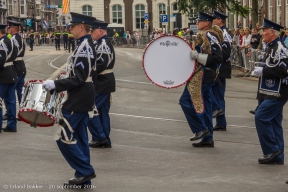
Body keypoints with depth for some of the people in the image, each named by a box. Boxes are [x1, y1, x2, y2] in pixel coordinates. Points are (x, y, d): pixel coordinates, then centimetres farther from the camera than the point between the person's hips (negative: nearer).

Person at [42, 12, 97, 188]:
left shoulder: (83, 48, -19)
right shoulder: (88, 45, 11)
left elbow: (78, 79, -23)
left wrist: (55, 85, -22)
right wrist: (60, 85, 18)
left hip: (78, 100, -10)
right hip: (84, 97, 10)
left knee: (63, 136, -5)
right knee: (79, 138, 12)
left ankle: (85, 171, -3)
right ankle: (84, 178, 16)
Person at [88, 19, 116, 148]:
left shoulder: (103, 44, -17)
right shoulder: (104, 43, 15)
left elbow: (99, 65, -26)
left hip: (101, 84, -10)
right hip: (105, 83, 10)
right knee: (102, 112, 12)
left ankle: (99, 137, -1)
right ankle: (105, 141, 16)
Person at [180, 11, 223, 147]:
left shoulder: (209, 36, -15)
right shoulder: (203, 35, 16)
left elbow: (218, 57, -23)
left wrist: (198, 56, -23)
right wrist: (192, 54, 15)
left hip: (202, 76, -10)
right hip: (202, 75, 10)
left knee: (186, 100, -9)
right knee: (204, 105, 10)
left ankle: (200, 129, -4)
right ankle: (207, 138, 13)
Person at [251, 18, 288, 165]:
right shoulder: (270, 48, 15)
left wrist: (263, 70, -20)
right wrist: (260, 71, 11)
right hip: (270, 92, 10)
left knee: (261, 117, -13)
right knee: (273, 122, 10)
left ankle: (271, 150, -4)